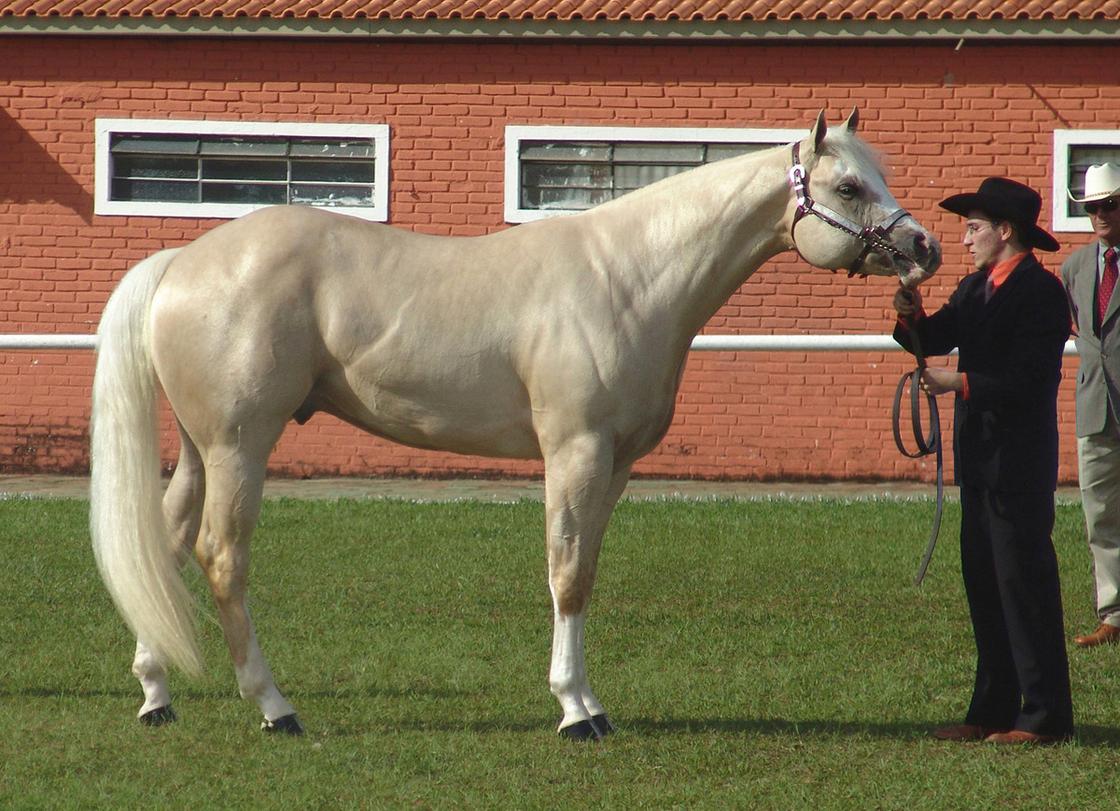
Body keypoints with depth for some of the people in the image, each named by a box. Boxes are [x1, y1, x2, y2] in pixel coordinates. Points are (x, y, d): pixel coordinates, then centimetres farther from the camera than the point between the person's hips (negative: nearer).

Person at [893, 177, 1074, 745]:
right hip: (980, 457, 9)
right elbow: (935, 340, 10)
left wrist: (961, 383, -24)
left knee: (1024, 580, -7)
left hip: (1018, 458, -9)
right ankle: (993, 711, 16)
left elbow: (1028, 379, -19)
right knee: (983, 583, 11)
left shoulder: (1040, 293, -13)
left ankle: (1045, 716, -3)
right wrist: (912, 317, -8)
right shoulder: (976, 288, 15)